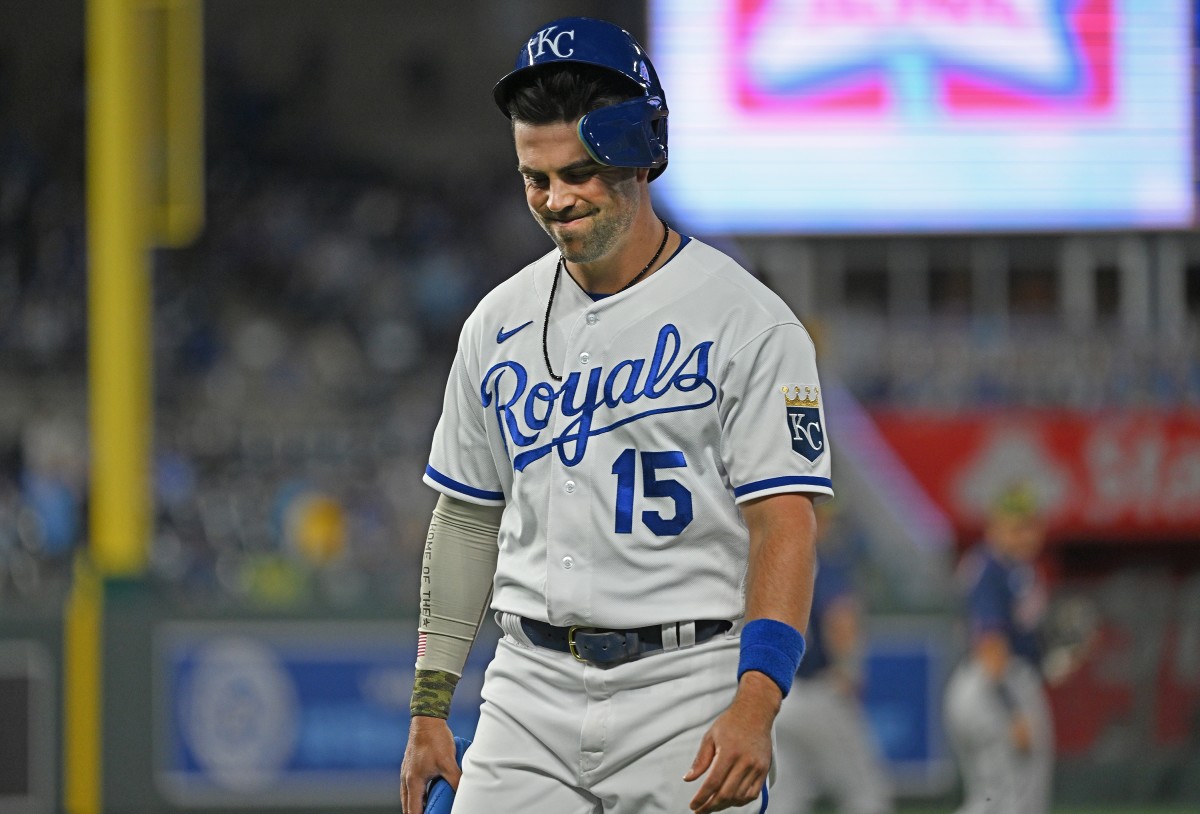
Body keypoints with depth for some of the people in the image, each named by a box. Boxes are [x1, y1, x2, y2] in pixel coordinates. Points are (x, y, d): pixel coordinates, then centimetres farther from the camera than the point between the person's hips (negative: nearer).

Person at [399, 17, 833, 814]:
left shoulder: (747, 322, -5)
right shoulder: (500, 324, 11)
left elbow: (783, 524, -11)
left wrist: (755, 705, -24)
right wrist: (430, 709, 12)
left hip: (687, 686, -4)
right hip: (530, 690, 4)